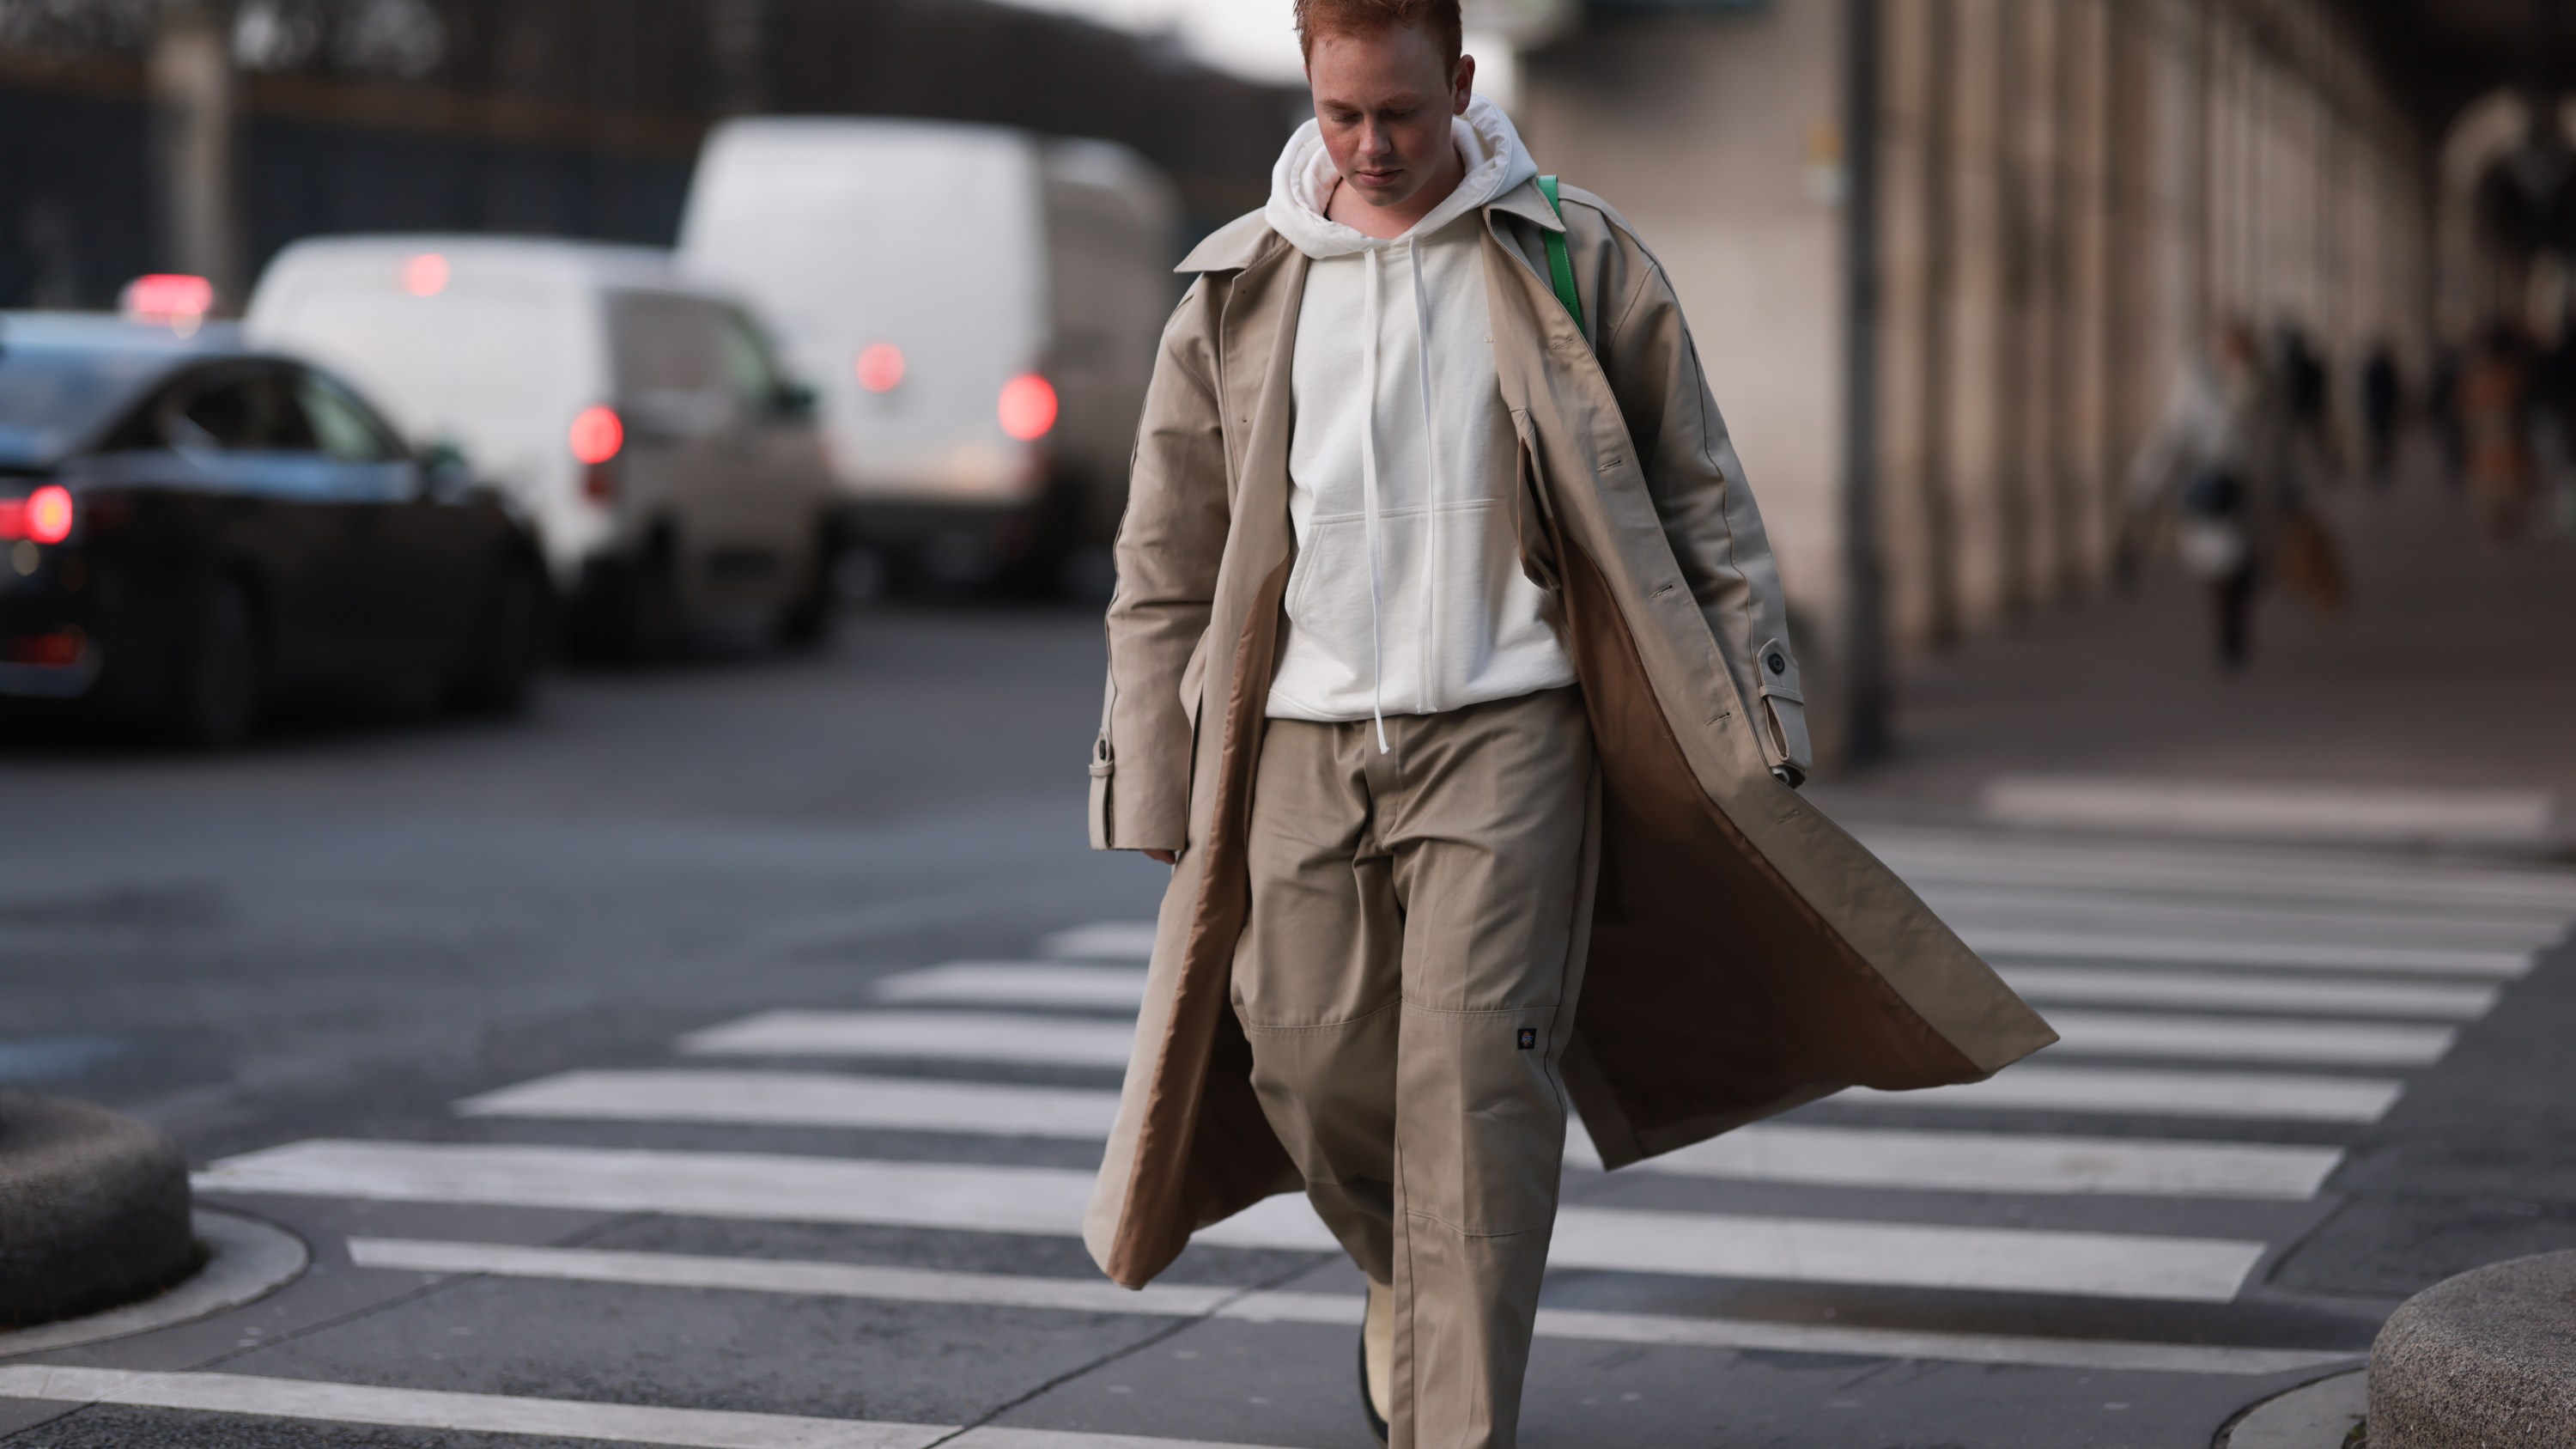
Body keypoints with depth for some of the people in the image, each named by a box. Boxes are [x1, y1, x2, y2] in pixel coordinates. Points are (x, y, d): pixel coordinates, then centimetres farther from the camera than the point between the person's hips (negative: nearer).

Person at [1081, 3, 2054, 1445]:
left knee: (1472, 1079, -12)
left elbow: (1699, 498, 7)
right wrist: (1151, 786, 9)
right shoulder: (1239, 293, 8)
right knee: (1311, 1068, 3)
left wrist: (1752, 717, 1)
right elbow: (1169, 561, 13)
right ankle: (1408, 1280, 36)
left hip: (1503, 733, -3)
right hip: (1301, 745, 3)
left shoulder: (1575, 264, 3)